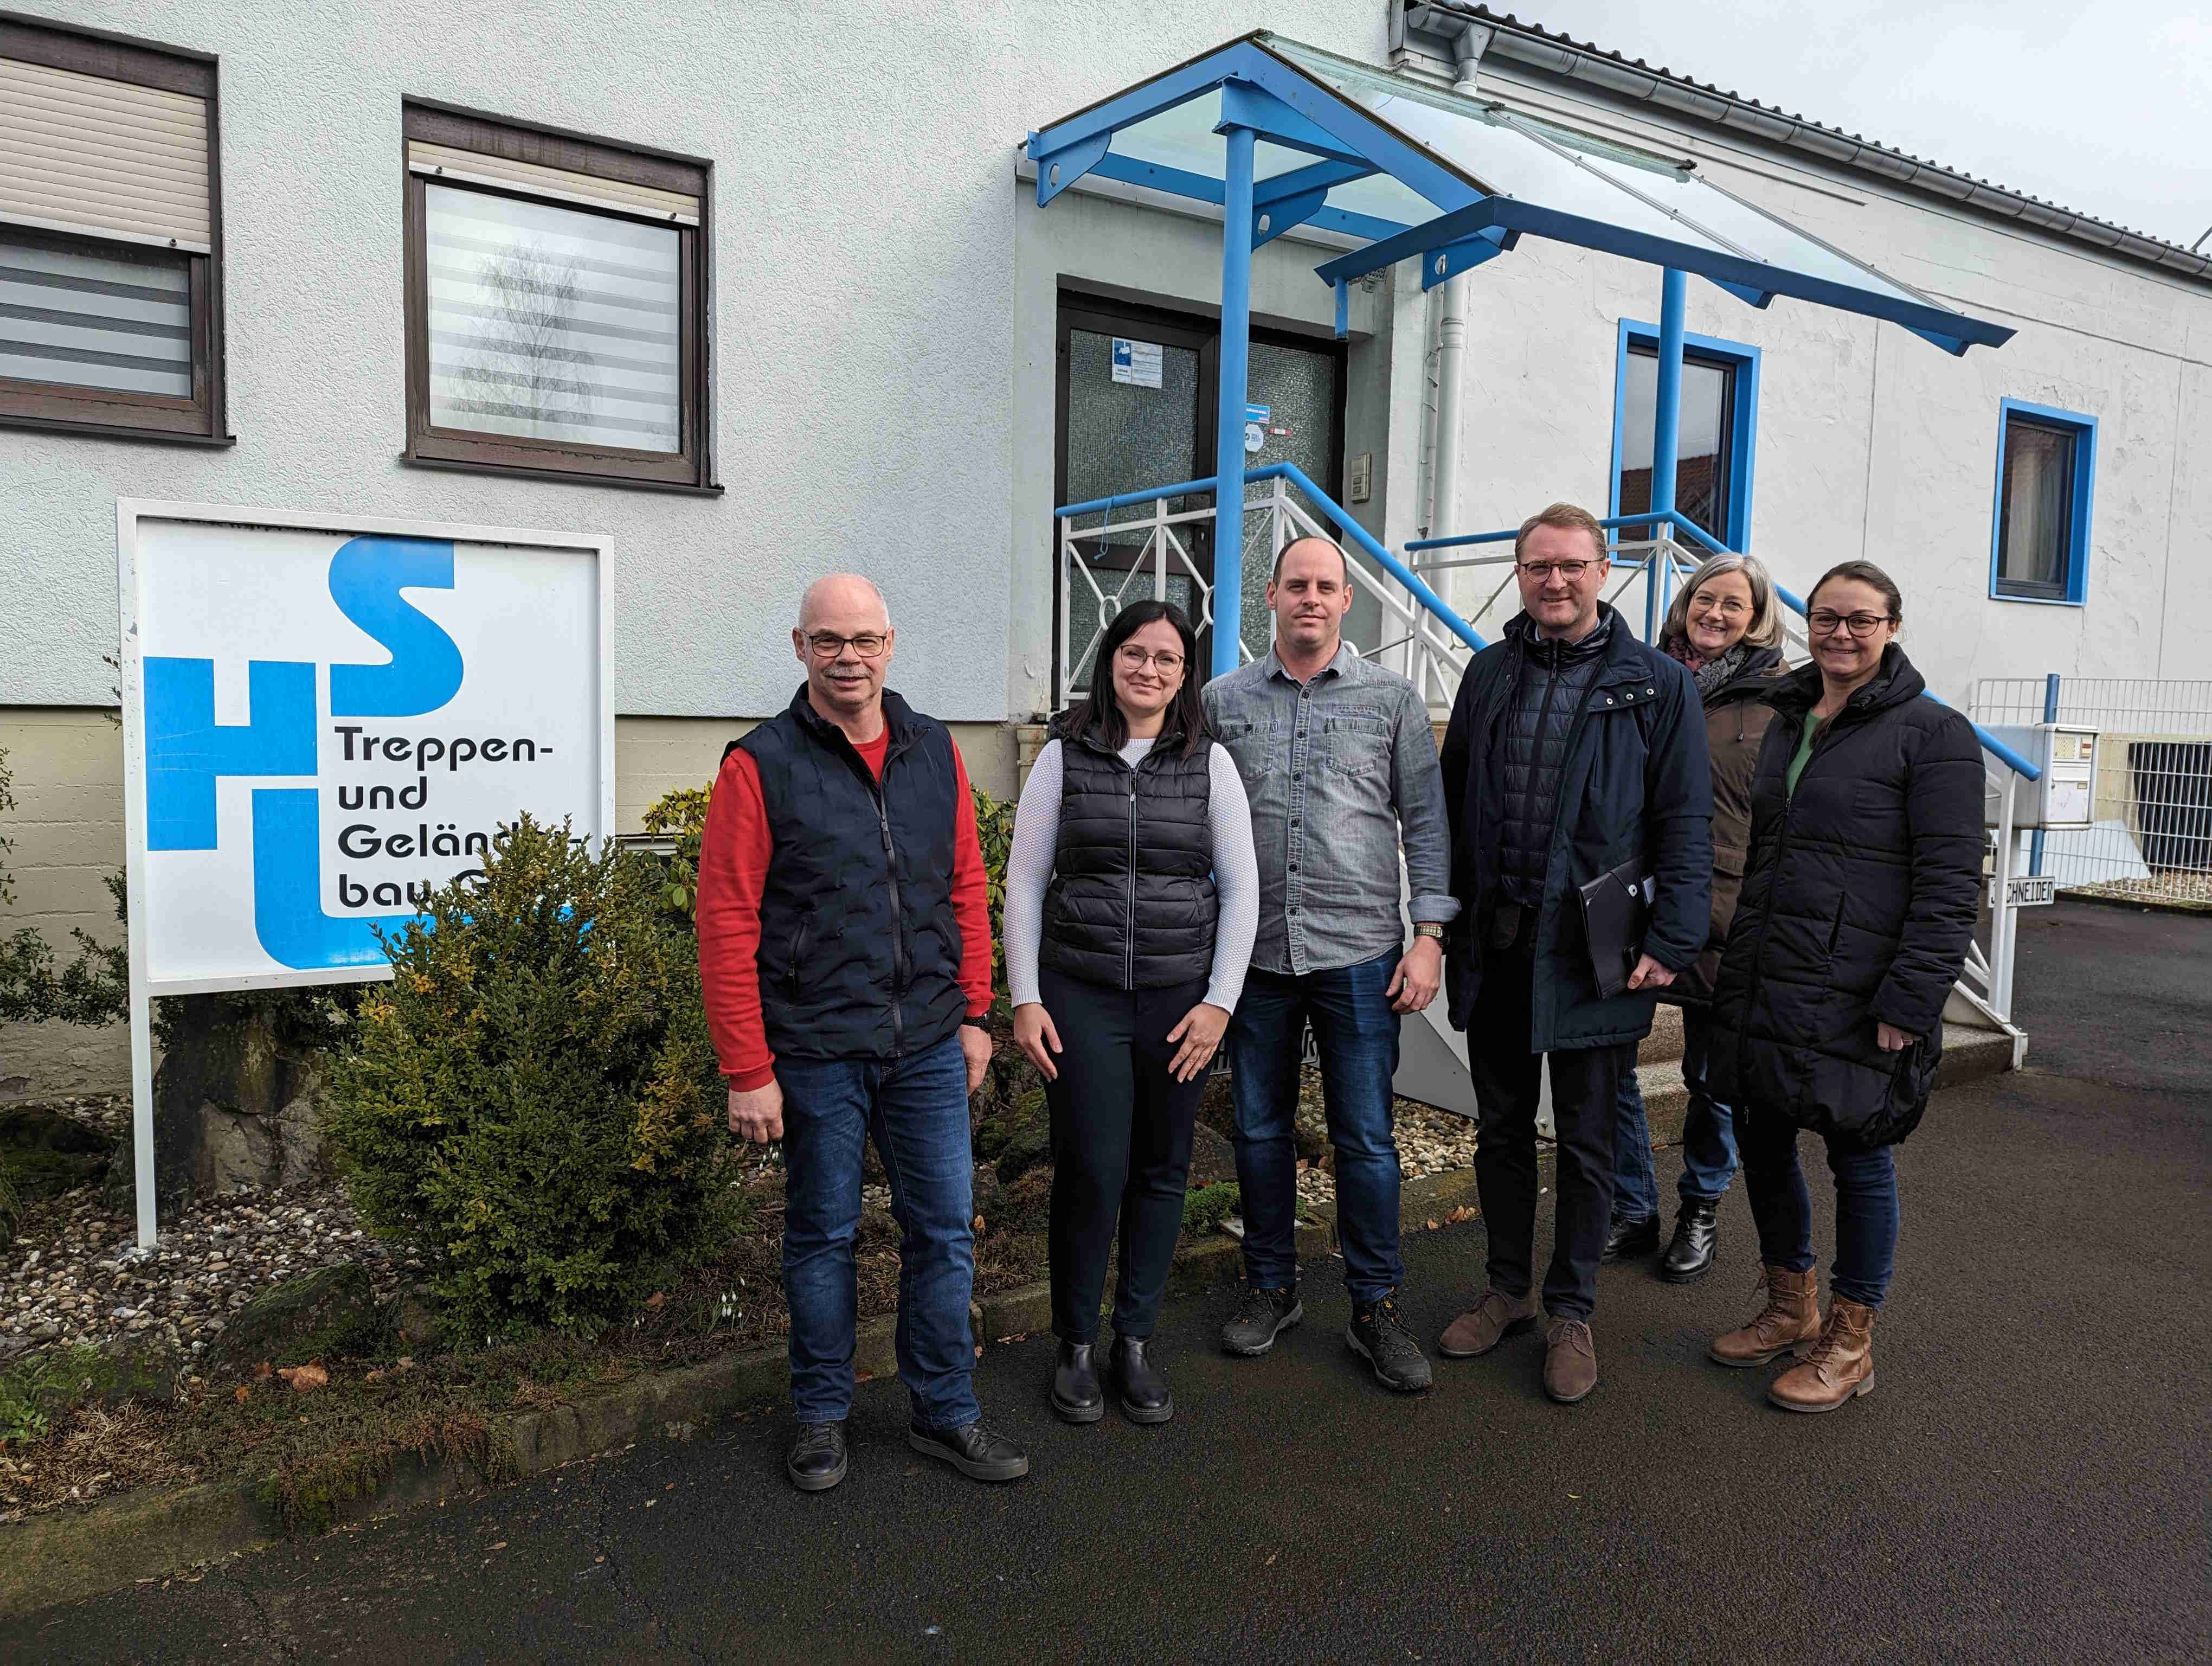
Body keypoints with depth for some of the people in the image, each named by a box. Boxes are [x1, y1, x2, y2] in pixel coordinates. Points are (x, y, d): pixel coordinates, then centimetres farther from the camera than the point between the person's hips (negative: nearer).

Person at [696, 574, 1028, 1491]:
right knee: (822, 1237, 12)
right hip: (816, 1053, -3)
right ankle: (822, 1416, 31)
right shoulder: (761, 764, -7)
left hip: (927, 1046, 4)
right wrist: (748, 1071, -11)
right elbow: (725, 925, -9)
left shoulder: (936, 752, 6)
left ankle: (944, 1412, 28)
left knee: (944, 1232, 10)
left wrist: (974, 1013, 8)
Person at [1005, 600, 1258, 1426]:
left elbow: (1241, 888, 3)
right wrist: (1025, 1000, -3)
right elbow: (1023, 883, 3)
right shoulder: (1064, 757, 2)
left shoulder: (1210, 762, 3)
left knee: (1161, 1171, 8)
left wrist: (1220, 1002, -4)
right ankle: (1075, 1344, 19)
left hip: (1182, 996, 1)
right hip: (1080, 996, -1)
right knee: (1090, 1173, -1)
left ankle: (1135, 1342, 24)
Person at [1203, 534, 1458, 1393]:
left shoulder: (1392, 699, 3)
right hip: (1254, 951, 2)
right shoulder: (1224, 701, 7)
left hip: (1358, 950, -2)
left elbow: (1425, 823, 3)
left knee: (1366, 1137, 3)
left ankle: (1375, 1307, 18)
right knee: (1259, 1128, 11)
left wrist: (1428, 935, -4)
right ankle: (1271, 1288, 28)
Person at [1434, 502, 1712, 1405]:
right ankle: (1507, 1289, 32)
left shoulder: (1657, 684, -3)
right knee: (1502, 1128, 15)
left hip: (1592, 955, -3)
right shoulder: (1490, 673, 9)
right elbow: (1451, 801, 13)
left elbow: (1685, 825, -5)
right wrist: (1445, 917, 9)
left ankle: (1571, 1311, 26)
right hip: (1493, 948, 4)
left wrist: (1670, 941, -12)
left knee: (1585, 1142, 10)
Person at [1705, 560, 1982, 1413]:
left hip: (1855, 999, -6)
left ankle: (1849, 1342, 23)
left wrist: (1909, 1004, -18)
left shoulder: (1932, 732, -8)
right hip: (1764, 985, 7)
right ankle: (1790, 1310, 34)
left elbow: (1950, 885, -12)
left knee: (1859, 1157, 6)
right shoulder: (1788, 723, 13)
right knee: (1761, 1142, 14)